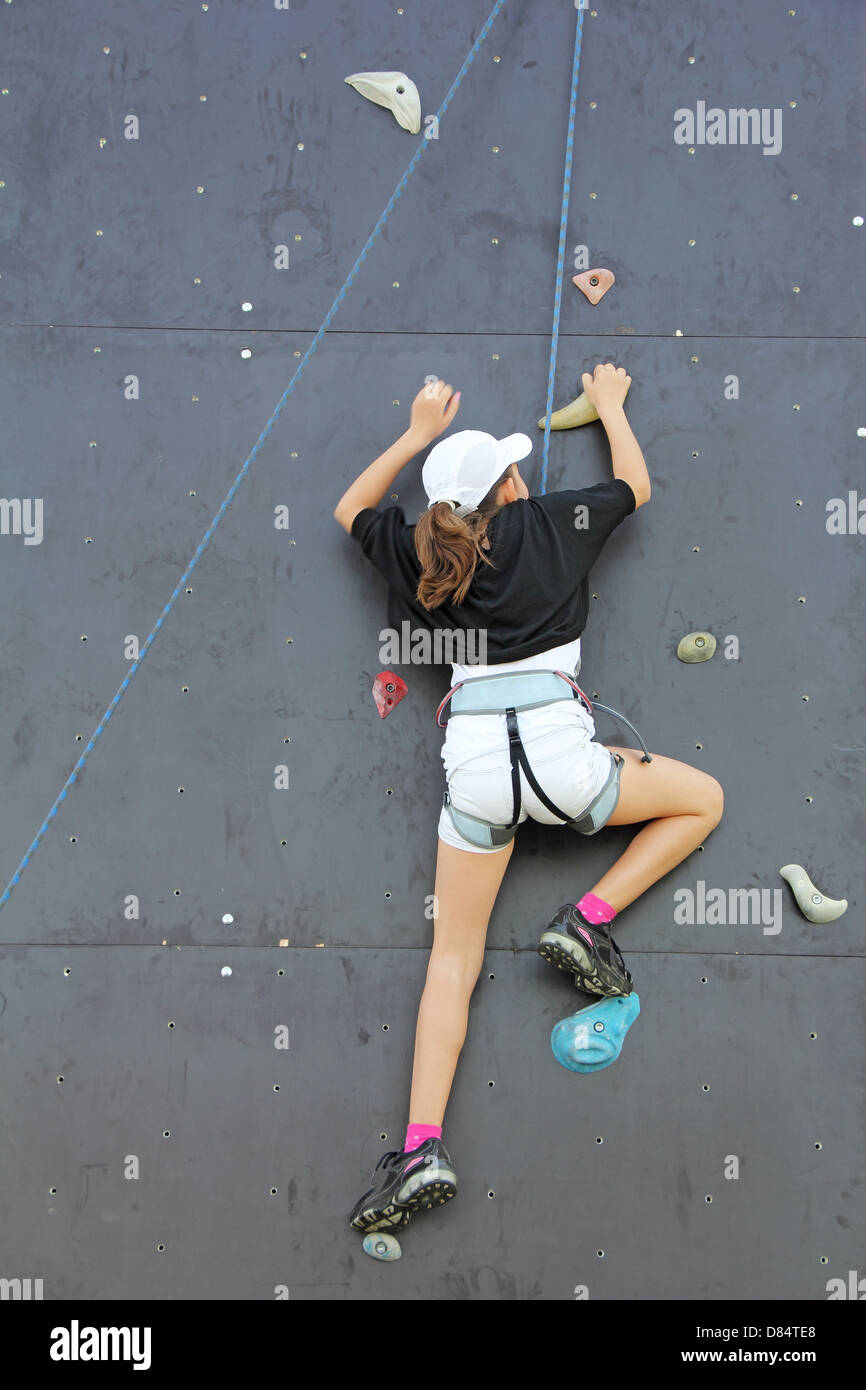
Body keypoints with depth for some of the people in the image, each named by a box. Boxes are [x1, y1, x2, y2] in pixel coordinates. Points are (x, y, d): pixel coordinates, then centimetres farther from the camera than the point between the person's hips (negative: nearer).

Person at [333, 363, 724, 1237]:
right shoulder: (551, 523, 10)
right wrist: (609, 404, 45)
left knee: (452, 958, 11)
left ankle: (422, 1147, -2)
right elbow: (634, 484, 29)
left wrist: (418, 434, 37)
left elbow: (350, 511, 35)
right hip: (558, 748, -2)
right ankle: (590, 920, 8)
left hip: (473, 761, 3)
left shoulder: (418, 556, 14)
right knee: (702, 800, 23)